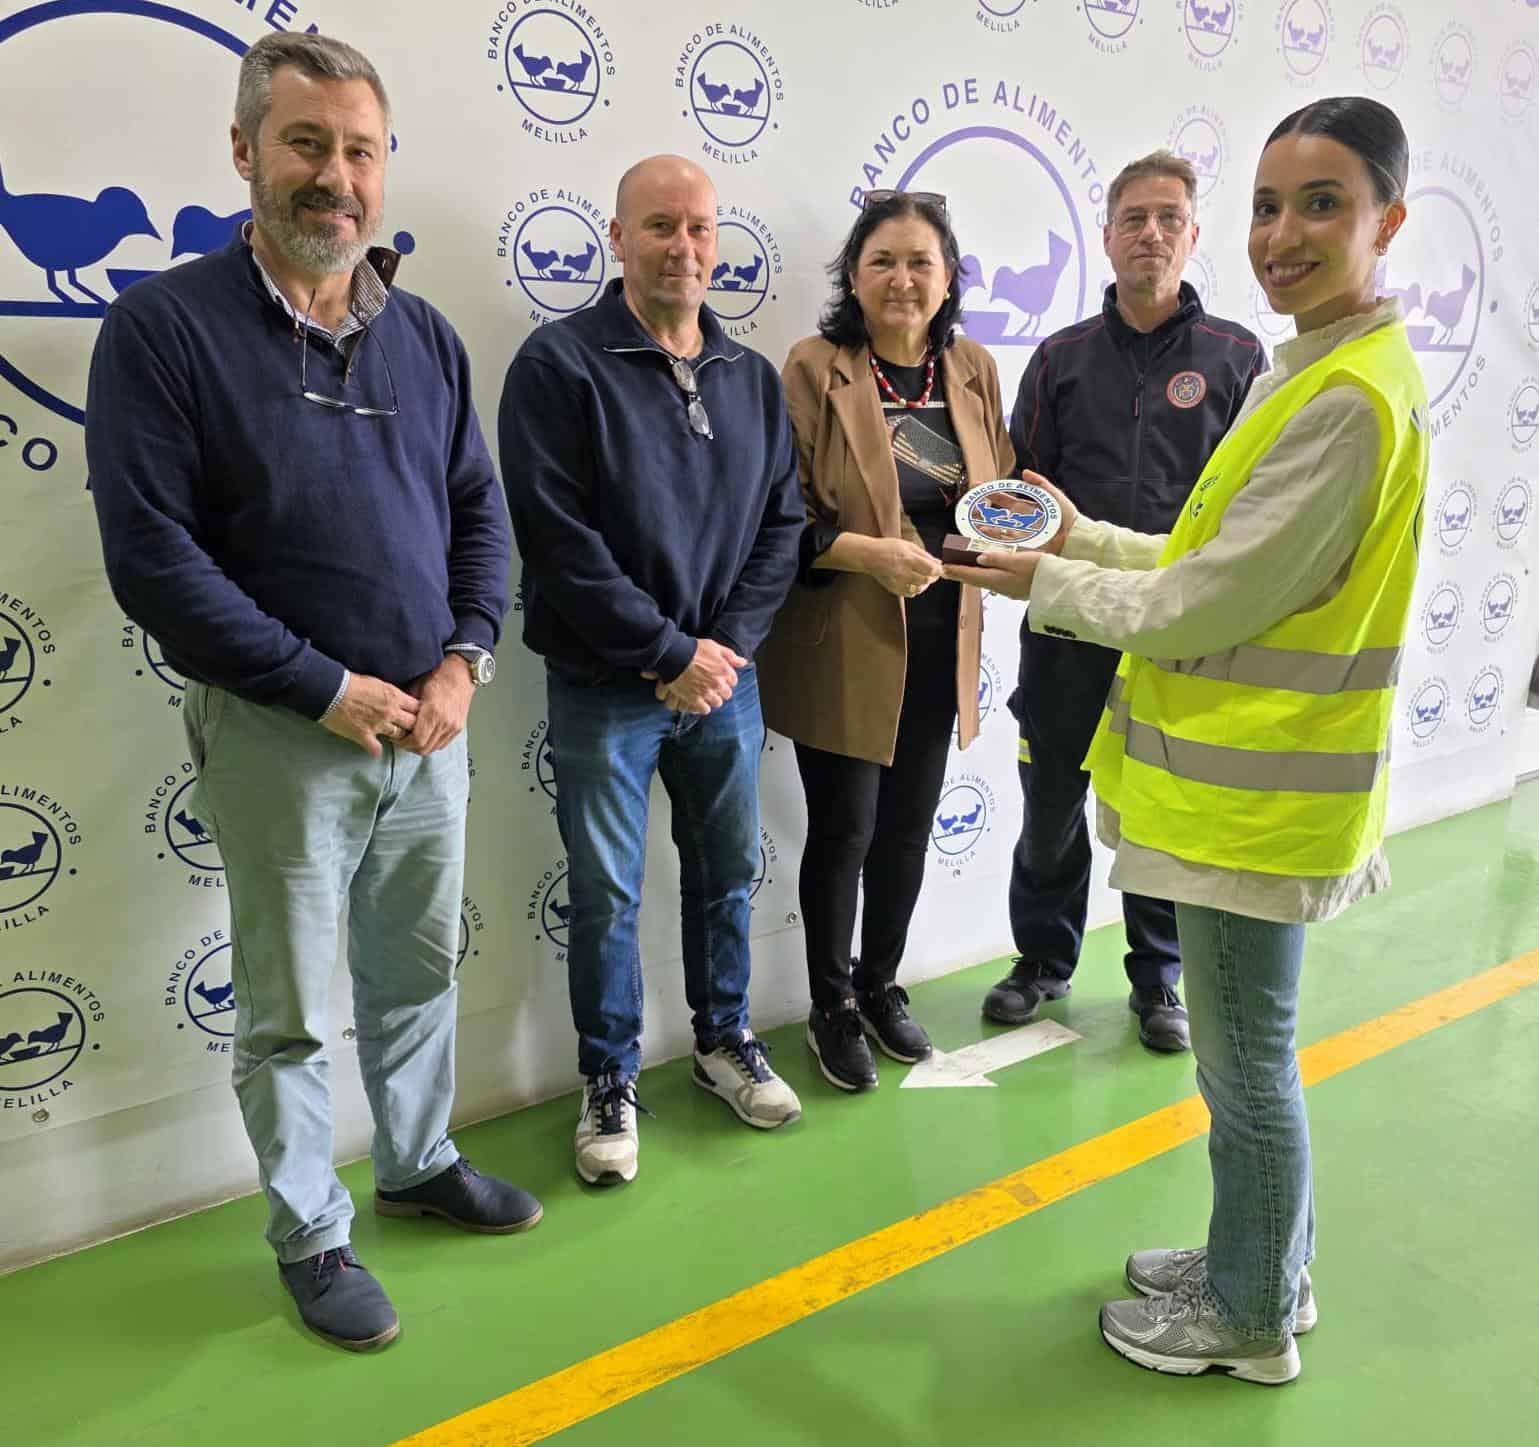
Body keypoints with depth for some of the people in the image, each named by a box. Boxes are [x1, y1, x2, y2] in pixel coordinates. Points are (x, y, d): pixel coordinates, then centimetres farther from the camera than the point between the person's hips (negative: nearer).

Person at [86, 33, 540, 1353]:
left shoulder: (425, 336, 6)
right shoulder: (167, 328, -10)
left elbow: (481, 512, 10)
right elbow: (152, 558, -15)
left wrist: (463, 661, -6)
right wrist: (332, 690, -16)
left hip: (428, 723, 5)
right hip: (280, 734, -4)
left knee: (420, 972, 19)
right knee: (290, 1011, 9)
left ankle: (419, 1163, 41)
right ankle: (311, 1237, 30)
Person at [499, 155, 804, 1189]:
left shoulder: (754, 378, 8)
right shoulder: (561, 364, -9)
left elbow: (782, 524, 7)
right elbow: (559, 539, -16)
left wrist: (729, 645, -7)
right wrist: (670, 653, -15)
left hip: (724, 675, 5)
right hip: (606, 686, -4)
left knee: (729, 870, 16)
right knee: (607, 896, 5)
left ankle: (725, 1037, 37)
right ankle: (611, 1080, 25)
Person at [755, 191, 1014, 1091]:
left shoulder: (974, 370, 8)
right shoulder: (814, 369, -9)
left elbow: (1000, 486, 17)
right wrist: (868, 552, -24)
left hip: (938, 640, 5)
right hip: (844, 643, -5)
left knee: (909, 825, 15)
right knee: (845, 829, 4)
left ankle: (881, 984, 36)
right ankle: (833, 1005, 26)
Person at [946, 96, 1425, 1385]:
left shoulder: (1349, 400, -21)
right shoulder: (1321, 371, 12)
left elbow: (1204, 612, -20)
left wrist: (1045, 581, -8)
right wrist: (1079, 536, 7)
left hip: (1258, 790, -10)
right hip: (1248, 773, 10)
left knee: (1246, 1060, 7)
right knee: (1250, 1047, 21)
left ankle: (1252, 1320, 28)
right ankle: (1262, 1263, 40)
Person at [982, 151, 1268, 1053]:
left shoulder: (1237, 356, 4)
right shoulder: (1062, 357, 8)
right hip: (1067, 623, 1)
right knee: (1051, 803, 10)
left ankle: (1158, 978, 28)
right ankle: (1044, 960, 30)